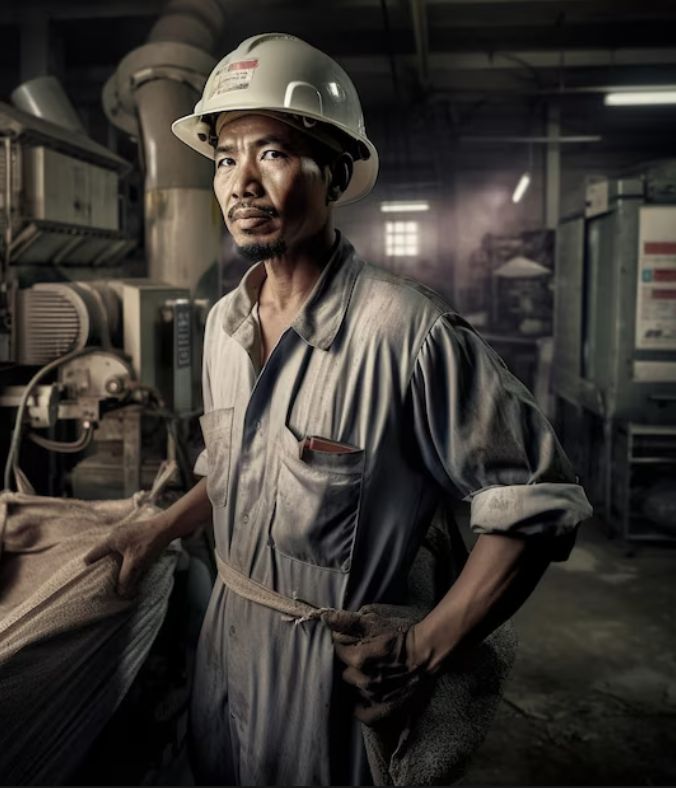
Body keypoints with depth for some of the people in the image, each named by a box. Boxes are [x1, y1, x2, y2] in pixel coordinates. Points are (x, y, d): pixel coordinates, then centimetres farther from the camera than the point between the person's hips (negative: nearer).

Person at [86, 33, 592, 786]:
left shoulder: (407, 331, -25)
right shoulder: (222, 323, -1)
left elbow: (538, 503, -21)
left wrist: (424, 651, -23)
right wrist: (158, 531, 8)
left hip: (339, 664, -6)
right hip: (226, 640, 7)